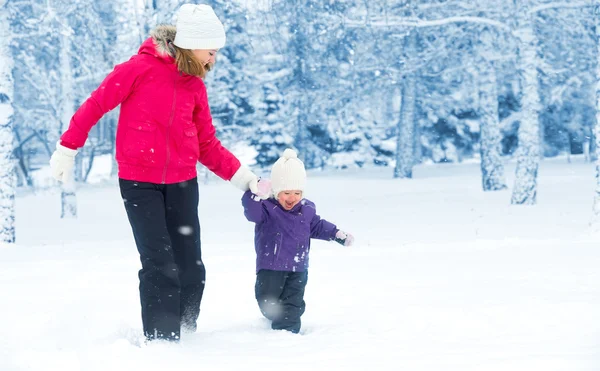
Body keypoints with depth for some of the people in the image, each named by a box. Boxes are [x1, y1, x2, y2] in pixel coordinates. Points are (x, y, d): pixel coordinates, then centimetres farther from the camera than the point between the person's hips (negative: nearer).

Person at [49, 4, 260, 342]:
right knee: (159, 265, -9)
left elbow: (207, 146, 12)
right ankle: (160, 340, -1)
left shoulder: (195, 86, 7)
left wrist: (242, 177, 3)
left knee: (191, 268, 3)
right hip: (139, 183, -5)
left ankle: (186, 335, 16)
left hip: (182, 183, 5)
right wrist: (67, 149, -2)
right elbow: (97, 104, -3)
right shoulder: (141, 69, -9)